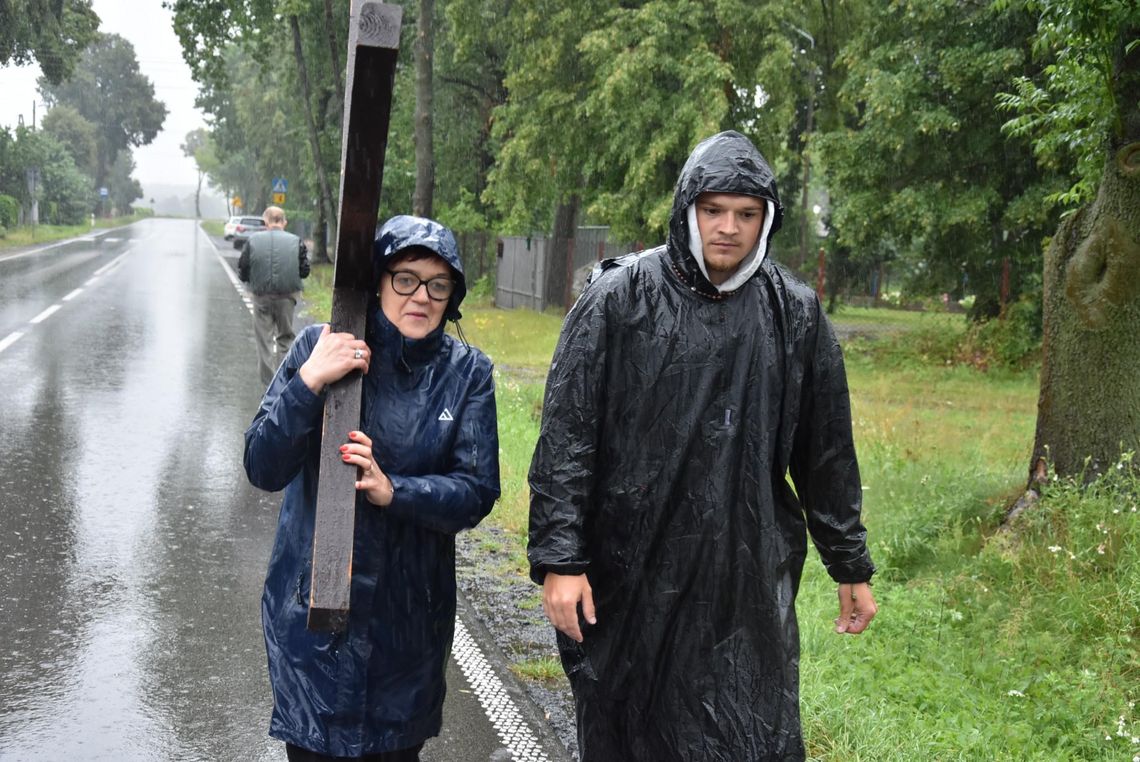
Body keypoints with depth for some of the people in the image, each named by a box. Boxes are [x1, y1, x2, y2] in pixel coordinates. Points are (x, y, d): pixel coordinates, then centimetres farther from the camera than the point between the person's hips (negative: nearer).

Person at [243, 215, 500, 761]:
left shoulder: (467, 373, -3)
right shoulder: (321, 348, -8)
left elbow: (477, 492, -8)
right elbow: (263, 469, -13)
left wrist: (393, 490, -24)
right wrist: (309, 382, -26)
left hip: (412, 614, 2)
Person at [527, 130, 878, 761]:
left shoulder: (795, 313, 2)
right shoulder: (618, 299, -5)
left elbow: (827, 453, 10)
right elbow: (565, 434, -6)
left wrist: (850, 566, 14)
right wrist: (559, 558, -12)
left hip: (748, 583, 1)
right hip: (628, 577, -1)